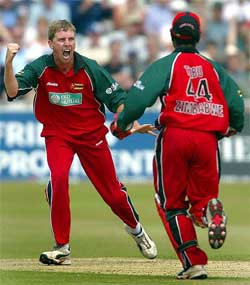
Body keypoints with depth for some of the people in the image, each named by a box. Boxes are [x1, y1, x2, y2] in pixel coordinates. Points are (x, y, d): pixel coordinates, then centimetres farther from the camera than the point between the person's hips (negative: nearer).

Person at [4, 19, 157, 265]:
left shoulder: (89, 69, -14)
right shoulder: (40, 68, -13)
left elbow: (116, 98, -7)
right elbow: (13, 91, -25)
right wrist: (8, 62, -40)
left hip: (91, 133, 1)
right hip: (57, 134, -1)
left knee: (112, 191, 6)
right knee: (58, 178, -28)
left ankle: (135, 229, 40)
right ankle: (62, 247, -17)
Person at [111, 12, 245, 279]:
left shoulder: (165, 64, 4)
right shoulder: (213, 68, 16)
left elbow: (140, 96, -9)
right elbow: (236, 102, 11)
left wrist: (121, 124, 5)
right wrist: (232, 127, 31)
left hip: (174, 136, -3)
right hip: (208, 139, 3)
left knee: (171, 204, 9)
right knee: (202, 198, 12)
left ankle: (193, 263, -4)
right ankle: (211, 211, -27)